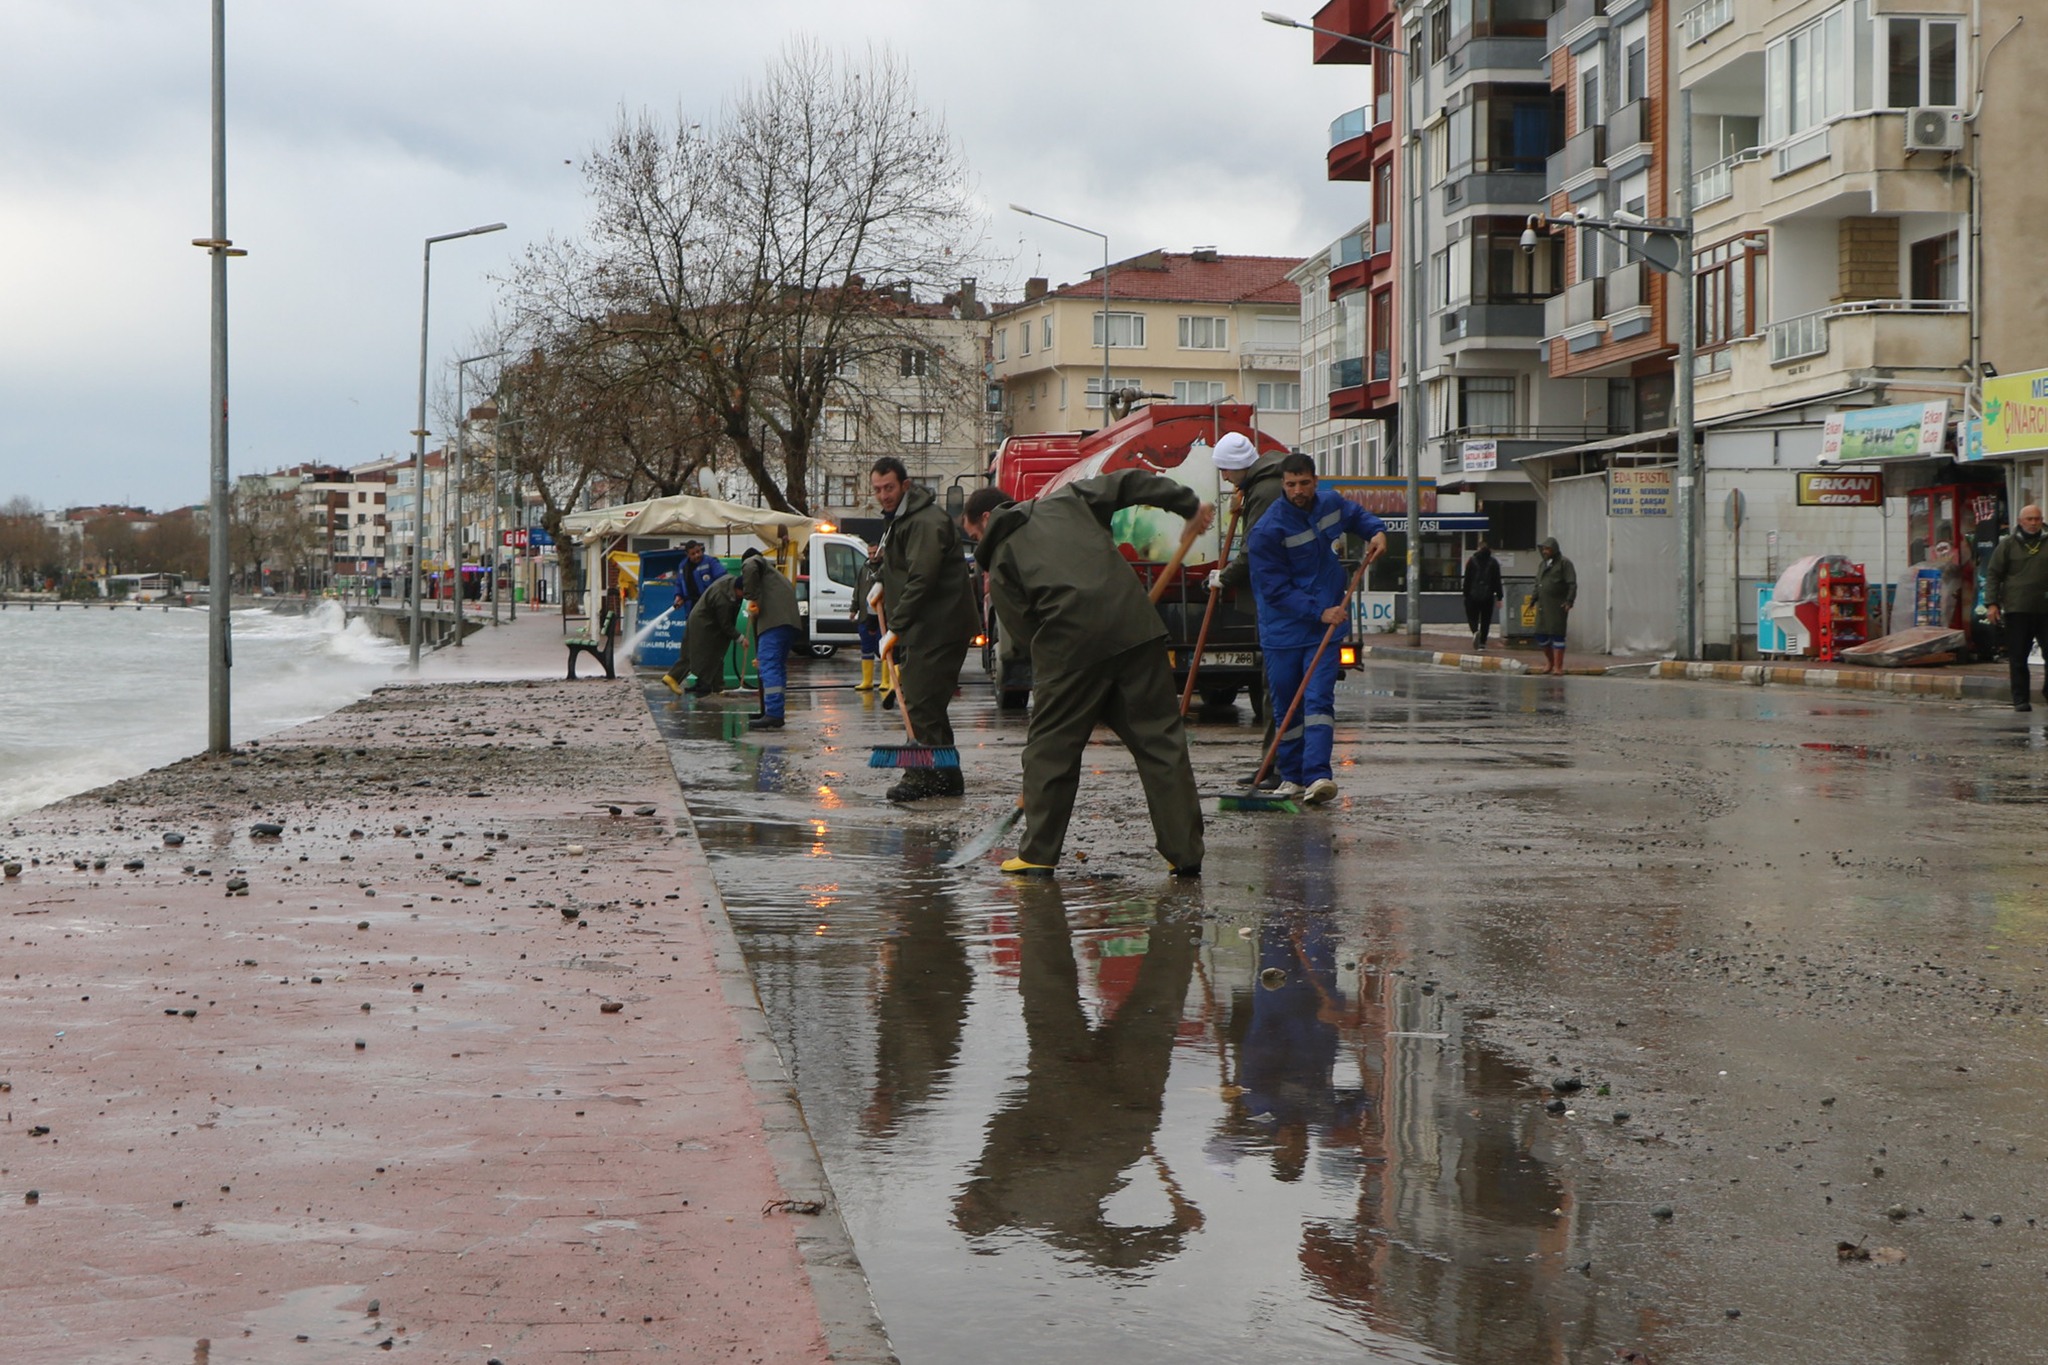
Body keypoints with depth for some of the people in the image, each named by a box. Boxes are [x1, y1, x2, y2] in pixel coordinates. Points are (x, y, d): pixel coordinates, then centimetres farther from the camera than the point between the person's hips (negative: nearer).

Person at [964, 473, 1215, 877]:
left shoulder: (1000, 559, 14)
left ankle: (1038, 854, 13)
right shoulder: (1066, 501, 23)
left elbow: (1022, 627, 8)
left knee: (1051, 745, 11)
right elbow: (1128, 483, 18)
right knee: (1160, 738, 6)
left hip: (1071, 642, -3)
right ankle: (1185, 852, 5)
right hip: (1134, 624, 3)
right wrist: (1190, 505, 22)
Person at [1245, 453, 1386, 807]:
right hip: (1282, 629, -2)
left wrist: (1376, 531, 6)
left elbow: (1356, 515, 27)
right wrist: (1319, 612, -21)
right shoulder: (1268, 530, -16)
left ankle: (1318, 775, -22)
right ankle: (1293, 777, 18)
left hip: (1326, 624, 2)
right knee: (1285, 706, 6)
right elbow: (1276, 590, -16)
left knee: (1318, 699, -11)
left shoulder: (1330, 503, 1)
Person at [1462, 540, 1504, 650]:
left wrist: (1466, 595, 4)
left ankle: (1475, 632, -24)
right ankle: (1482, 642, 6)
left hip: (1473, 595, -1)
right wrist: (1499, 597, 6)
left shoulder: (1471, 561, -2)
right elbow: (1497, 581, 3)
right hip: (1488, 596, 1)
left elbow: (1467, 580, -1)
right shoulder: (1493, 562, 3)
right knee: (1486, 620, 8)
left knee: (1472, 617, 6)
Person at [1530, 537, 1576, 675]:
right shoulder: (1542, 565, 19)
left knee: (1557, 635, -6)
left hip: (1558, 605, -7)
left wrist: (1569, 601, -19)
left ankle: (1558, 666, -2)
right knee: (1541, 635, 7)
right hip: (1543, 605, 7)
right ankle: (1549, 662, 25)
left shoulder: (1564, 563, -4)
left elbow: (1572, 584, -10)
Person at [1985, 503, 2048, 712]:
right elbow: (1993, 574, 4)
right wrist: (1991, 604, -6)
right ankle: (2020, 699, 7)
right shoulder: (2008, 545, 5)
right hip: (2017, 610, -2)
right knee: (2018, 657, 1)